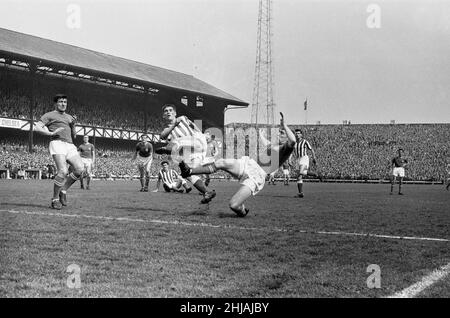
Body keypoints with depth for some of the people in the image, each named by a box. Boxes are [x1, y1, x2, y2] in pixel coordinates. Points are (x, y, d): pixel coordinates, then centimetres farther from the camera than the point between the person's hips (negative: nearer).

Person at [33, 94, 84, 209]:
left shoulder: (69, 117, 31)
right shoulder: (49, 115, 13)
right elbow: (37, 127, 1)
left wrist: (73, 125, 12)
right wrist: (51, 133, -11)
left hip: (70, 146, 6)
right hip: (57, 144, -6)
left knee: (80, 169, -17)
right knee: (63, 171, -24)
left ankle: (63, 190, 3)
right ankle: (55, 199, -8)